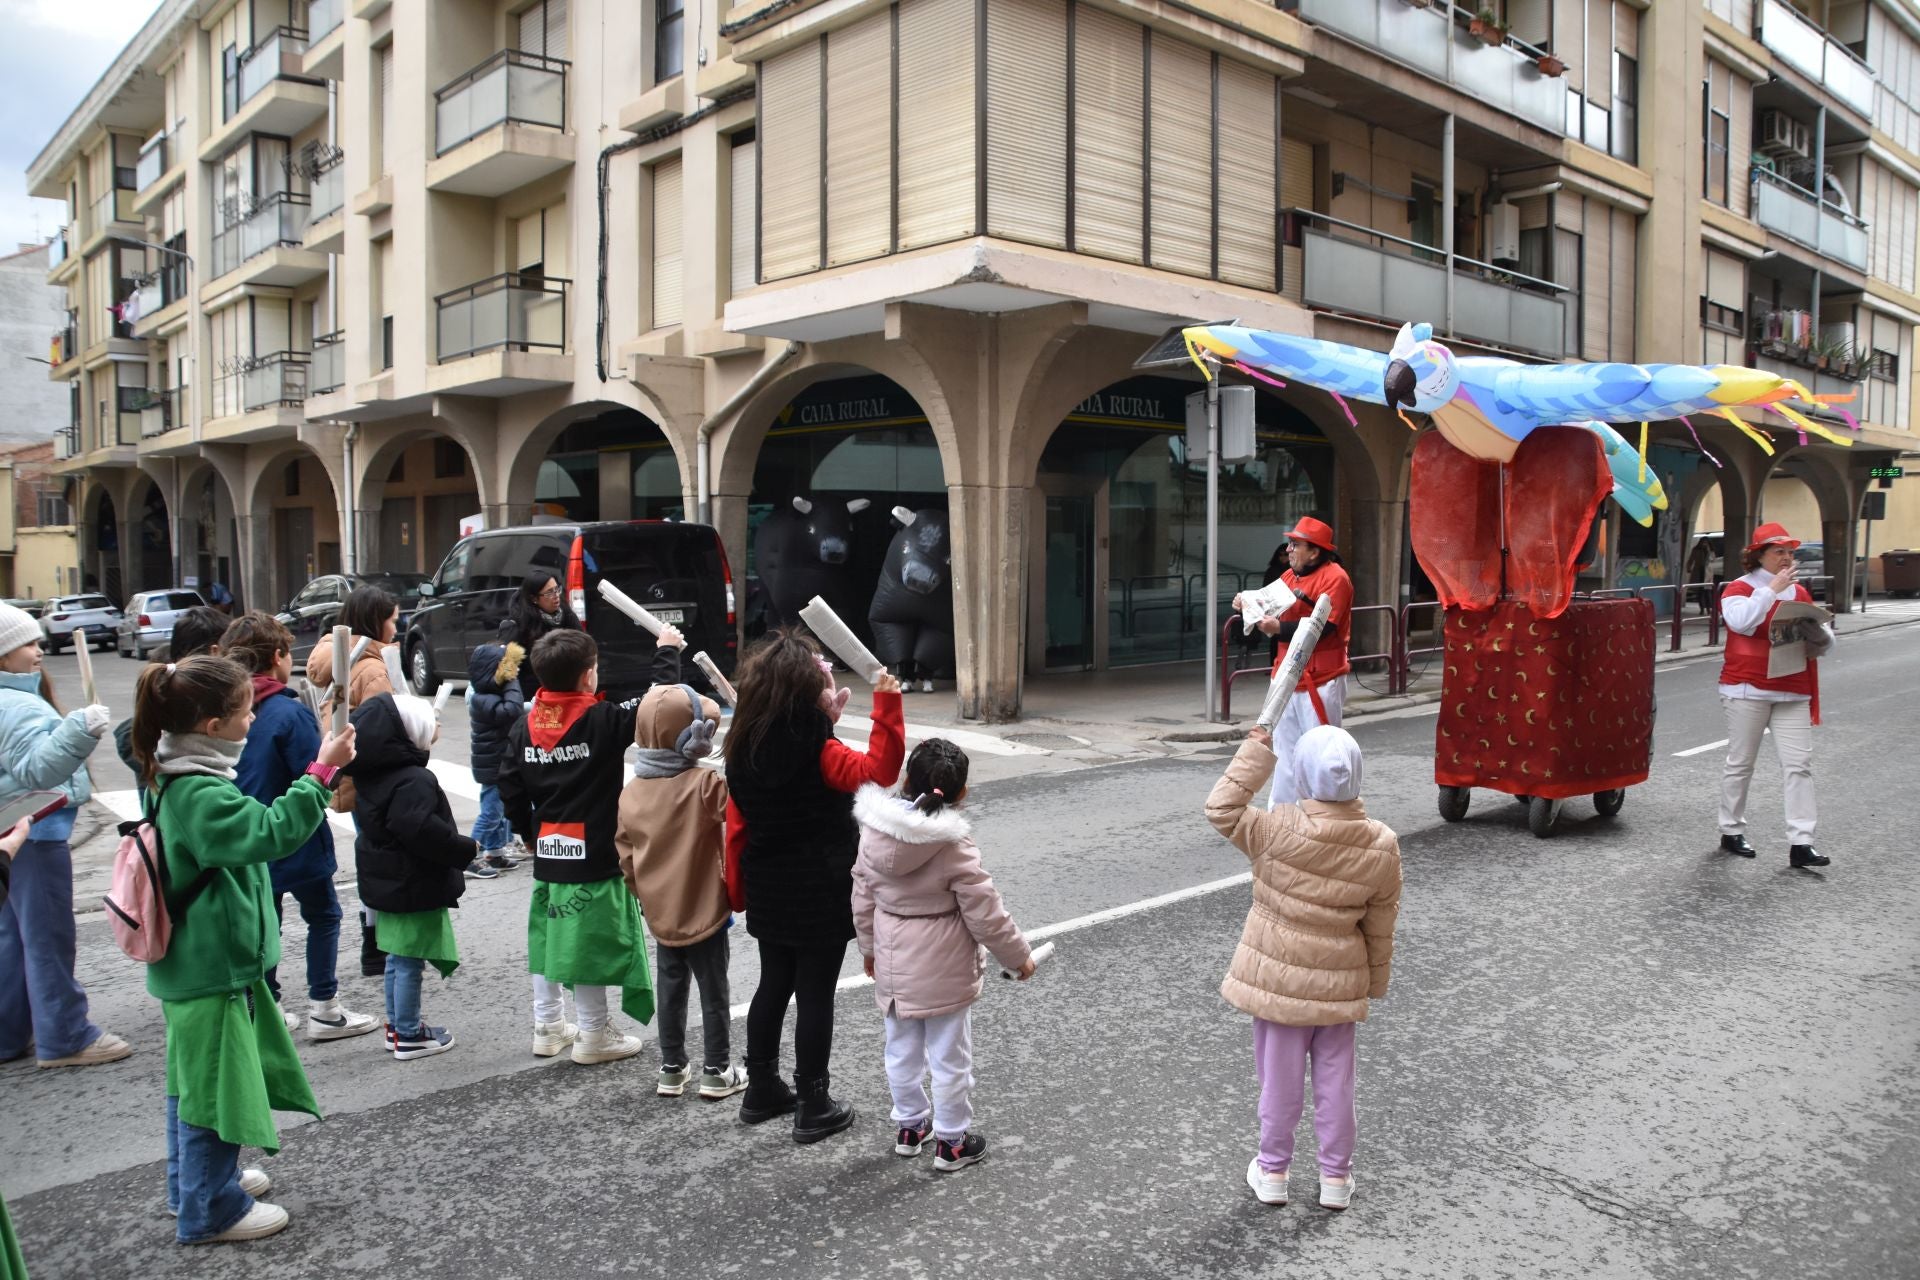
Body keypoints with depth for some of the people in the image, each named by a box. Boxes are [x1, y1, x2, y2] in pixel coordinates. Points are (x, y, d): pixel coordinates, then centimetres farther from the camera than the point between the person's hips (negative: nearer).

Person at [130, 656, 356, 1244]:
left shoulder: (174, 778, 5)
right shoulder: (198, 794, -27)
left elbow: (244, 832, 18)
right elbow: (271, 832, -36)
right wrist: (321, 771, -33)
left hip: (194, 959, 11)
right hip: (213, 968, -10)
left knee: (194, 1077, 23)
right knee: (216, 1082, 4)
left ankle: (193, 1182, 40)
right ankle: (212, 1210, 18)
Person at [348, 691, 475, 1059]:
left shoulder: (372, 775, 6)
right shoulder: (413, 780, -24)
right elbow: (423, 831, -30)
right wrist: (465, 849, -17)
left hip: (385, 881, 9)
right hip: (414, 887, -9)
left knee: (397, 958, 20)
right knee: (409, 961, 1)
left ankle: (398, 1025, 31)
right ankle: (408, 1036, 11)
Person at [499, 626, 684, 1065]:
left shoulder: (524, 728, 2)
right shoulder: (604, 721, -16)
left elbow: (511, 791, 5)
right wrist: (667, 651, -1)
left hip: (547, 853, 6)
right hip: (594, 856, -6)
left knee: (547, 936, 17)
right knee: (592, 941, 3)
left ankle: (548, 1026, 29)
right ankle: (594, 1035, 12)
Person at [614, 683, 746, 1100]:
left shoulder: (631, 792, -1)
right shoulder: (706, 784, -20)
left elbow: (625, 853, 4)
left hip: (660, 912, 5)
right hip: (704, 910, -5)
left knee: (670, 989, 17)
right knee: (714, 991, 9)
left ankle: (672, 1069, 27)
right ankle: (717, 1071, 18)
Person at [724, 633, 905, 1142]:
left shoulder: (744, 747, 0)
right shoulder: (817, 752, -21)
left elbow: (737, 824, 6)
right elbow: (878, 771, -29)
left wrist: (741, 886, 16)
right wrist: (886, 706, -28)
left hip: (767, 890, 7)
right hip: (820, 894, -7)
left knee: (773, 985, 19)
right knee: (815, 994, 3)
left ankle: (761, 1090, 32)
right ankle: (813, 1107, 13)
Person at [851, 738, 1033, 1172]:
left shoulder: (875, 829, -8)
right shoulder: (954, 845, -22)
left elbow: (863, 897, 3)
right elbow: (984, 913, -17)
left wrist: (869, 947, 19)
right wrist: (1018, 956, -2)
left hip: (893, 962, 5)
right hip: (943, 971, -5)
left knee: (902, 1049, 20)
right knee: (950, 1057, 11)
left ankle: (908, 1127, 36)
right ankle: (951, 1142, 23)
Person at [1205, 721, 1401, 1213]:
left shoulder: (1278, 830, -22)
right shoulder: (1381, 846, -10)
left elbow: (1222, 809, -9)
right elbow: (1380, 925, 0)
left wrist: (1254, 754, -7)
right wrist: (1376, 980, 14)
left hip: (1278, 978, -2)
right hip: (1340, 983, 2)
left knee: (1280, 1078, 12)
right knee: (1334, 1081, 15)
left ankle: (1272, 1170, 26)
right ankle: (1336, 1177, 27)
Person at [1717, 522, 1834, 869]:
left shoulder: (1800, 594, 14)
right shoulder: (1739, 589, -1)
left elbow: (1824, 642, 14)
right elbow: (1741, 621, -23)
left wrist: (1816, 634, -9)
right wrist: (1773, 589, -20)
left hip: (1792, 693, 4)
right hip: (1748, 688, -4)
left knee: (1800, 764, -4)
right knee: (1741, 763, 4)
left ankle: (1801, 843, -4)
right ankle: (1731, 831, 18)